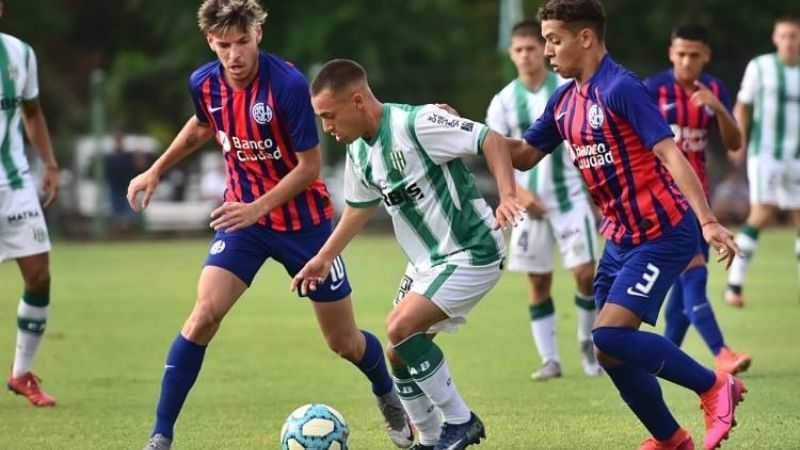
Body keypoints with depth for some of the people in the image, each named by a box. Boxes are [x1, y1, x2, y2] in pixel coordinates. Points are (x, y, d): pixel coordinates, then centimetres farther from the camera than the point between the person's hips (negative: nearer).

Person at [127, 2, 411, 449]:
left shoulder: (288, 84, -25)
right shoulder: (204, 83, -10)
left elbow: (310, 167, -20)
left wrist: (257, 207, -27)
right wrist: (157, 170, 16)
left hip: (303, 220, -3)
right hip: (243, 214, 3)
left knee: (344, 341, 7)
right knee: (204, 315, -17)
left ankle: (390, 399, 40)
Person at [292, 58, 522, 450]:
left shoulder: (417, 123, -22)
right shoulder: (359, 153, 4)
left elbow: (490, 140, -21)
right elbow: (360, 207, 23)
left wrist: (507, 196, -33)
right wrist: (324, 257, 21)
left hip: (471, 253, -9)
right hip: (426, 262, 9)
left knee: (401, 328, -22)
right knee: (400, 357, 6)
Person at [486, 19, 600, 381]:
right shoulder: (504, 102, 0)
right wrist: (521, 193, -12)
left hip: (570, 197, -1)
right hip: (530, 203, 1)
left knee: (585, 273, -7)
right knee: (538, 282, 2)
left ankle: (587, 343, 16)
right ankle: (550, 360, 9)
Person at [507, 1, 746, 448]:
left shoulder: (620, 88, -16)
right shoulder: (564, 101, 10)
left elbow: (670, 153, -23)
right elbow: (525, 155, 22)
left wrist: (707, 221, -30)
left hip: (662, 234, -9)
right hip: (621, 238, 9)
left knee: (611, 337, -18)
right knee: (612, 350, 7)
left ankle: (715, 386, -3)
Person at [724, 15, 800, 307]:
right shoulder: (760, 67, -1)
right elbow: (742, 108, 2)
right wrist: (738, 141, -9)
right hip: (765, 153, -4)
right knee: (762, 214, -17)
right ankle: (734, 285, -12)